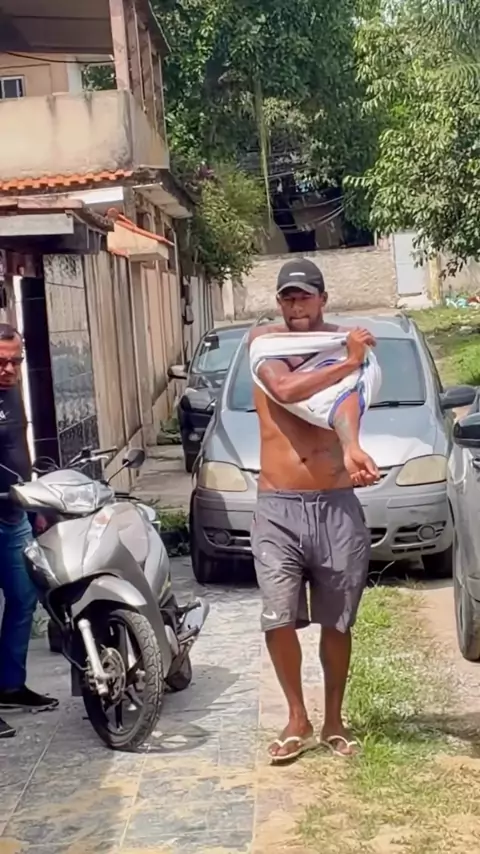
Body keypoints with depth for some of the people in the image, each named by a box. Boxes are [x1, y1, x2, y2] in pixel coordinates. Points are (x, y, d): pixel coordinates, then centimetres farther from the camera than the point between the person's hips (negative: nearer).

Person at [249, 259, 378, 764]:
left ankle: (333, 722, 28)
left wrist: (351, 448, -40)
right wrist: (348, 363, -19)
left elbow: (347, 397, -21)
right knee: (278, 619, -5)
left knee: (336, 623, 10)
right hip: (277, 508, 0)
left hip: (337, 506, 0)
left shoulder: (346, 341, 1)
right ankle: (297, 720, 17)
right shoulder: (264, 340, 2)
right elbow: (285, 389, -19)